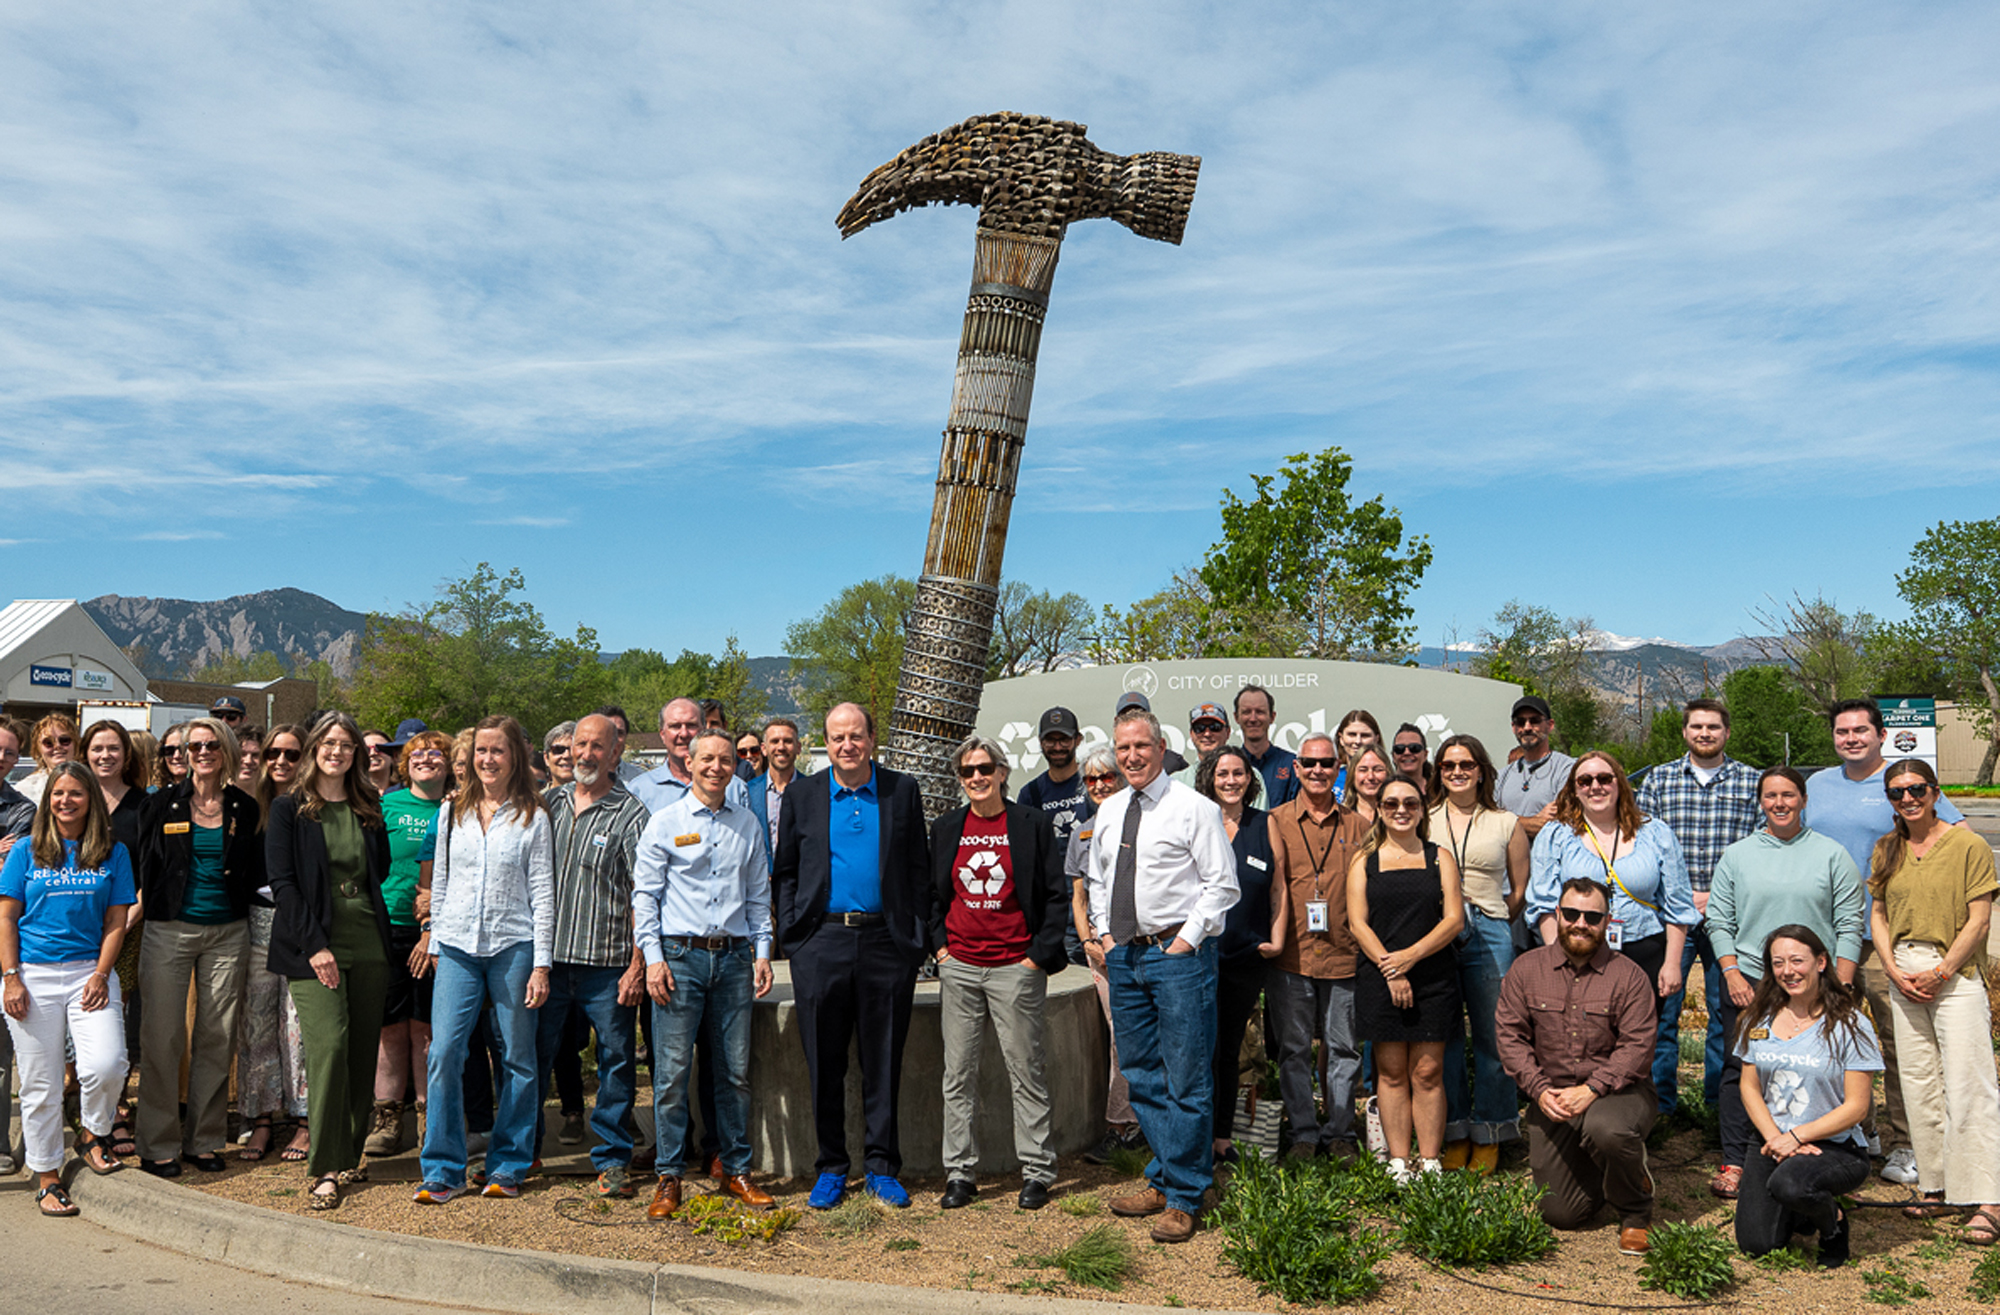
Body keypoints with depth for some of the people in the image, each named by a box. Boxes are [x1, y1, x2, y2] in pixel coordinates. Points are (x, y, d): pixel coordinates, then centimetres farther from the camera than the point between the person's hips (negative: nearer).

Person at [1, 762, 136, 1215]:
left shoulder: (113, 854, 6)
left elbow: (116, 921, 4)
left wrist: (100, 975, -6)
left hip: (88, 971, 0)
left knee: (107, 1065, -16)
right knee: (40, 1083, 4)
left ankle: (93, 1135, 13)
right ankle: (47, 1178, 17)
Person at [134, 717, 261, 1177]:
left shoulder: (245, 810, 8)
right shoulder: (163, 804, 4)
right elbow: (143, 866, 5)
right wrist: (144, 905, -3)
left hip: (228, 932, 2)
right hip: (170, 929, -2)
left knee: (217, 1038, 5)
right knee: (163, 1037, -2)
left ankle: (203, 1140, 16)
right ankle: (158, 1144, 9)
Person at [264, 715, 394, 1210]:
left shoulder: (369, 810, 13)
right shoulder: (288, 809, 2)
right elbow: (282, 882, -4)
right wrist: (314, 945, -11)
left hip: (368, 946, 4)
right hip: (314, 947, -4)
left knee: (363, 1053, 5)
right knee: (328, 1047, -13)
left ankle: (348, 1156, 17)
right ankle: (324, 1169, -6)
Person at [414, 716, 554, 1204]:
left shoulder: (532, 817, 2)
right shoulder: (453, 813, 11)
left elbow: (542, 893, 0)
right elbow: (439, 883, 17)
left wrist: (541, 964, -5)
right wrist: (435, 944, 12)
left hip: (513, 946, -2)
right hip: (458, 948, 2)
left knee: (516, 1058, 4)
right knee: (444, 1051, -7)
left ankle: (508, 1166, 16)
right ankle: (443, 1171, 3)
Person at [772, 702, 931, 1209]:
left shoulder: (903, 791, 6)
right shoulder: (802, 796, 7)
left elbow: (919, 869, 7)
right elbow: (785, 871, 11)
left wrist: (918, 936, 0)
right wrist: (790, 932, 1)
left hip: (886, 942, 0)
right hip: (821, 943, 1)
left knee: (884, 1062, 6)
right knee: (825, 1064, 6)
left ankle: (882, 1168, 18)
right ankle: (831, 1167, 20)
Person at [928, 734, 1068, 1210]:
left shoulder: (1032, 823, -2)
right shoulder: (946, 829, 9)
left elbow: (1057, 894, -1)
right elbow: (932, 894, 17)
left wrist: (1038, 956, -6)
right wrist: (939, 946, 6)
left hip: (1015, 967, -3)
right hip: (959, 967, 3)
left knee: (1026, 1071, 3)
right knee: (958, 1073, 6)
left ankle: (1037, 1172, 13)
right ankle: (960, 1172, 15)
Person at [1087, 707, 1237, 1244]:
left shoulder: (1194, 808, -6)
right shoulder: (1108, 811, 13)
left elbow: (1221, 883, -8)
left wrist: (1185, 941, -12)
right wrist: (1105, 933, 11)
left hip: (1178, 952, -6)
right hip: (1124, 954, 7)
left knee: (1186, 1081, -2)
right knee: (1141, 1077, 13)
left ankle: (1183, 1198, 7)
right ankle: (1162, 1179, 26)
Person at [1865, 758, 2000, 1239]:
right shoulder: (1886, 850, 11)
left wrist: (1940, 972, -12)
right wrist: (1894, 970, -2)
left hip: (1956, 973, -5)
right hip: (1903, 974, 5)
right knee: (1919, 1085, 8)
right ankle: (1937, 1186, 17)